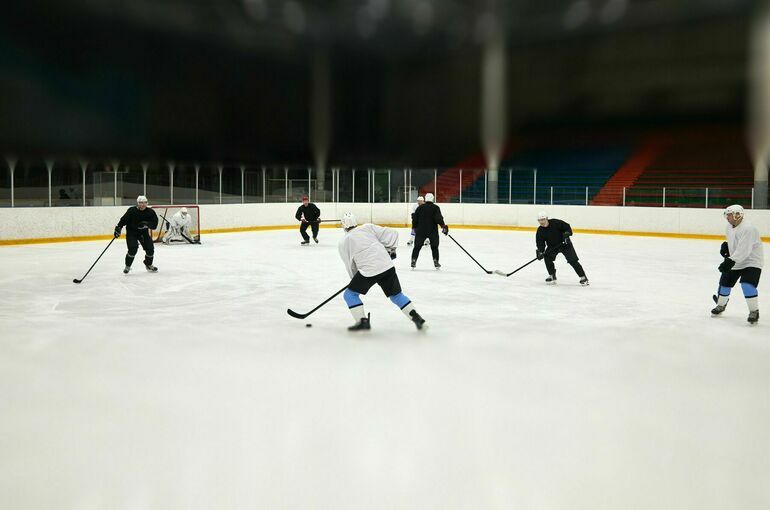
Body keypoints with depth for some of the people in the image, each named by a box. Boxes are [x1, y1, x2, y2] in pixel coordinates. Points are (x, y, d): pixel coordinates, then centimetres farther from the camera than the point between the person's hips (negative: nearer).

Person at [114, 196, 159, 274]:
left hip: (143, 233, 3)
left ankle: (148, 265, 24)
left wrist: (147, 224, -32)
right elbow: (124, 220, -11)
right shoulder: (132, 211, -17)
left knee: (150, 248, -4)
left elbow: (154, 225, -15)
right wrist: (118, 228, -20)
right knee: (133, 249, -19)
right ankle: (127, 266, 3)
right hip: (131, 232, -3)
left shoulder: (150, 212, -10)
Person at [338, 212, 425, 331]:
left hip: (368, 271, -4)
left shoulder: (343, 243, 10)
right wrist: (391, 249, 24)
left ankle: (363, 321, 6)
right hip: (387, 266, 4)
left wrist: (356, 280, 28)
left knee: (350, 294, 14)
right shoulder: (368, 227, 13)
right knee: (396, 295, 19)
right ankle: (416, 317, 11)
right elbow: (391, 234, 10)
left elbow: (350, 266, 14)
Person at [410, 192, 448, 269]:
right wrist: (443, 226, -11)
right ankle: (436, 262, 8)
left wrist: (415, 228, 17)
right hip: (433, 231, -2)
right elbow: (438, 218, -16)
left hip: (421, 230, 2)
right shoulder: (435, 208, -3)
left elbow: (414, 219, 5)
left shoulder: (420, 207, 6)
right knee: (434, 247, 14)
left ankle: (413, 261, 5)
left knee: (417, 246, 11)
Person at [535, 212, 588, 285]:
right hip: (552, 246, 3)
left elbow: (567, 226, -12)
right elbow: (540, 243, -11)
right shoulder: (540, 231, -10)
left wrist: (567, 233, -29)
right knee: (547, 257, -20)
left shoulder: (555, 223, -20)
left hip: (564, 244, -3)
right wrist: (540, 252, -27)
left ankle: (583, 277, -3)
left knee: (572, 260, -11)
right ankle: (552, 276, -3)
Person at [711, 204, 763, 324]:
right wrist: (726, 246, 5)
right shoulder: (729, 227, 2)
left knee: (747, 285, -22)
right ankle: (721, 305, 33)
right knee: (725, 282, 12)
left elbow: (743, 250, -34)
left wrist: (731, 261, -39)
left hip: (752, 261, -9)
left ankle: (754, 311, -9)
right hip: (735, 261, 9)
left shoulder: (747, 229, -27)